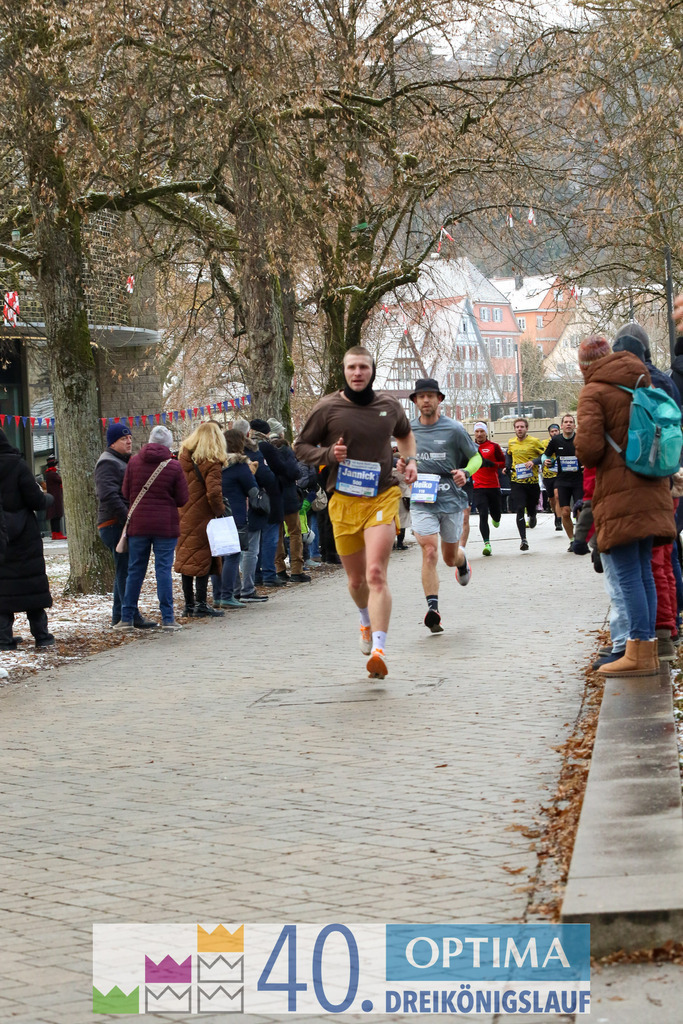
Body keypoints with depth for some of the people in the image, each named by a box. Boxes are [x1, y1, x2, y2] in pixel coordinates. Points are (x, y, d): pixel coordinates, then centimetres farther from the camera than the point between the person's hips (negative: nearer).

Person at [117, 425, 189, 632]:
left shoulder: (134, 462, 0)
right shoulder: (174, 466, -7)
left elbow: (125, 493, 5)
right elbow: (183, 499, -3)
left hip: (138, 523, 2)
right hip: (166, 524, -2)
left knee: (135, 570, 9)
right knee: (164, 569, 1)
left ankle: (126, 618, 10)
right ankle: (167, 618, -1)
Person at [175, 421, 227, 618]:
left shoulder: (183, 458, 6)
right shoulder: (211, 463, -13)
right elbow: (214, 493, -20)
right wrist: (220, 512, -8)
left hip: (183, 517, 6)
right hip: (202, 517, -6)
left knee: (186, 557, 11)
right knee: (203, 559, -2)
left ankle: (189, 604, 15)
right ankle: (201, 604, -4)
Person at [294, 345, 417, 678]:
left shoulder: (389, 406, 7)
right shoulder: (328, 408, -1)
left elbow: (405, 434, 30)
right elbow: (301, 447, 8)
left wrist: (410, 460, 11)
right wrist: (328, 454, -12)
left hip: (382, 497, -1)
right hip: (344, 501, 1)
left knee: (376, 573, -18)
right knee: (356, 580, 12)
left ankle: (379, 650, -25)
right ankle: (367, 621, 46)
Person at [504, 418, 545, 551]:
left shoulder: (534, 442, -5)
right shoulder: (511, 443, 6)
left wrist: (534, 462, -20)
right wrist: (507, 467, 11)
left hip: (532, 481, -1)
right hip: (516, 481, 1)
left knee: (531, 509, 11)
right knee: (519, 509, -11)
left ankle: (532, 517, 52)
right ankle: (523, 539, -9)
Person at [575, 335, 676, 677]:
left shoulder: (594, 392, -8)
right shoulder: (642, 382, 14)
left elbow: (588, 446, -18)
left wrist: (586, 457, 3)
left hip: (620, 494, -8)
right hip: (650, 492, 8)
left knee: (628, 574, -7)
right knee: (643, 570, 12)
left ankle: (640, 652, -9)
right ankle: (646, 647, 14)